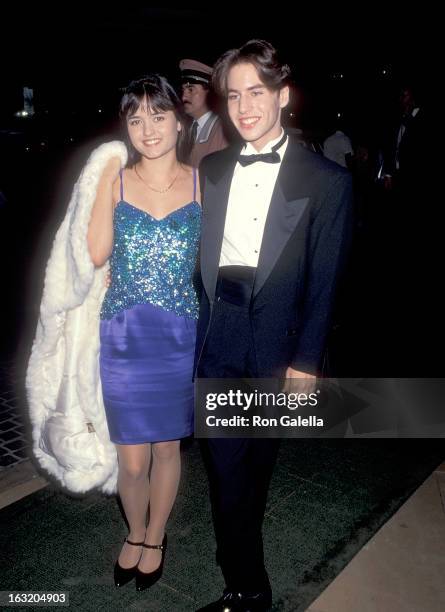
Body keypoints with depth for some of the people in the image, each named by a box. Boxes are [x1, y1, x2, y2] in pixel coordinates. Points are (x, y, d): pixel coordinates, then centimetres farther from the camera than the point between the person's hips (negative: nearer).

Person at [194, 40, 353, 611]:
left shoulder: (326, 180, -5)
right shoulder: (211, 169, 6)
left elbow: (323, 280, -6)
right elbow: (200, 254, 5)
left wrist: (306, 360, -8)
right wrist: (193, 323, -1)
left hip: (275, 340, -2)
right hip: (216, 334, 3)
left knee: (257, 455, 15)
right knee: (225, 462, 6)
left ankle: (237, 545, 42)